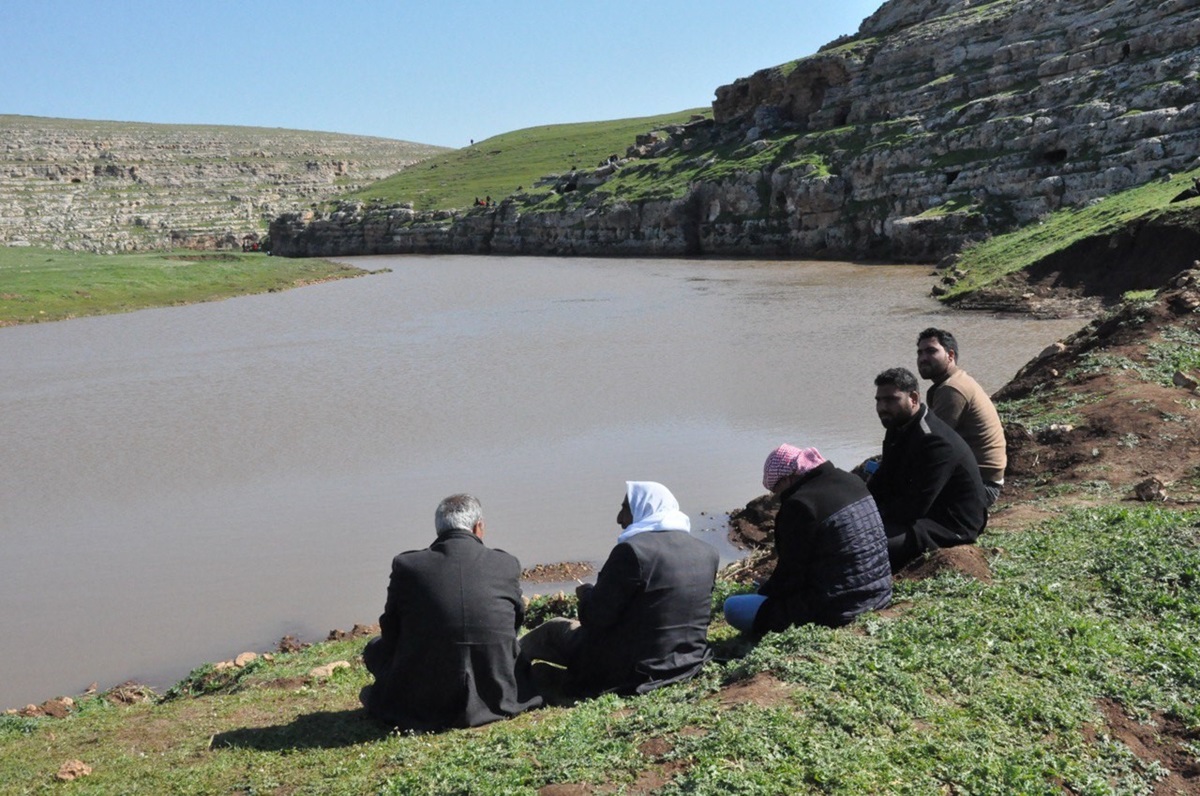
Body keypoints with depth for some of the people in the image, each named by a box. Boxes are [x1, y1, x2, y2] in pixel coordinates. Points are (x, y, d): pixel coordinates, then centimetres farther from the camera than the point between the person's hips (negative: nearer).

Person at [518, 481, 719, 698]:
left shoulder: (633, 550, -21)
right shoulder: (707, 553, 1)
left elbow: (595, 617, -19)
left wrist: (586, 593, 5)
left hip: (631, 669, -7)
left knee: (552, 629, 19)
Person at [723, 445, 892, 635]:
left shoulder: (799, 506, -21)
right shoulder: (852, 481, 5)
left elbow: (790, 575, -15)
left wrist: (763, 592, 5)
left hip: (837, 610, -10)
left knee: (733, 608, -5)